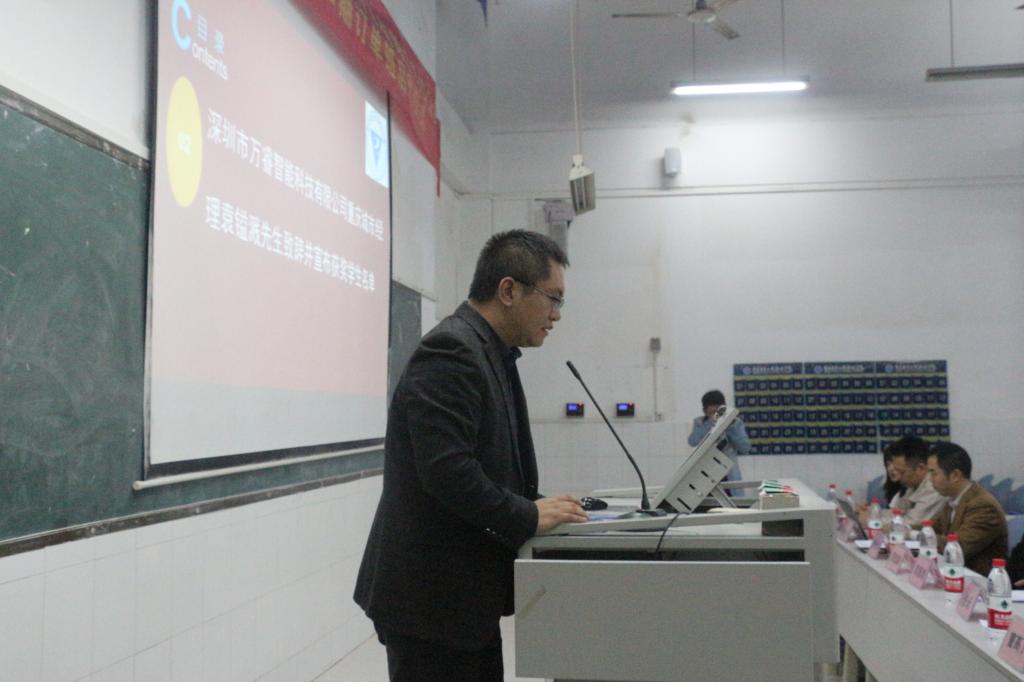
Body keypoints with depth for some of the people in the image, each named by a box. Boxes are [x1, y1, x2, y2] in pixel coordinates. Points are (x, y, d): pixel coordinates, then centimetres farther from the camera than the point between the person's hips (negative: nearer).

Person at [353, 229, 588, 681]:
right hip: (430, 594, -10)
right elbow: (446, 471, -27)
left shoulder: (489, 353, 12)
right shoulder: (451, 350, -19)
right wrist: (529, 517, -17)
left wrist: (539, 505, 3)